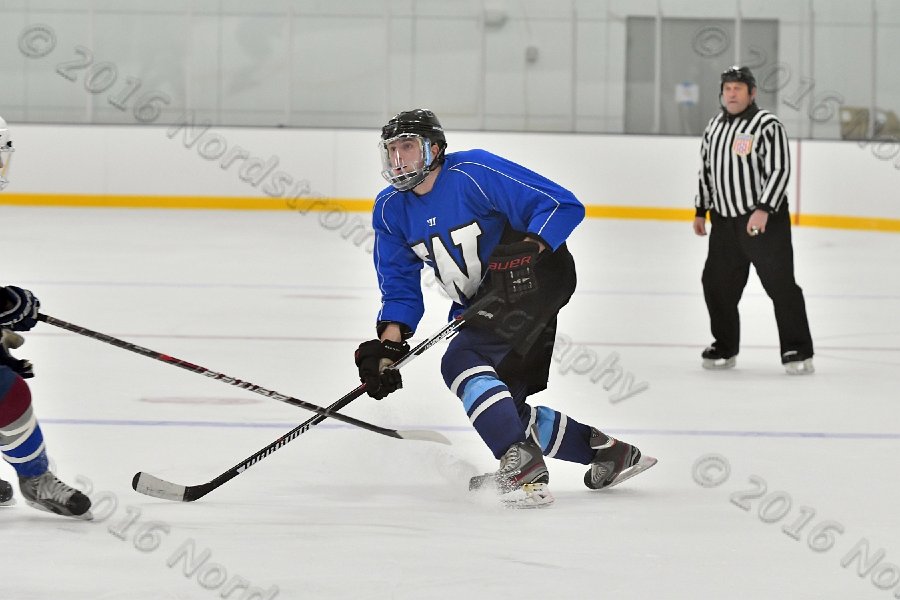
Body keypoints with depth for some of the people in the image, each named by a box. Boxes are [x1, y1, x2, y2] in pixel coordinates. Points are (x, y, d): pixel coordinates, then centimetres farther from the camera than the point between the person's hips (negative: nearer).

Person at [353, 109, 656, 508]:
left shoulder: (473, 172, -19)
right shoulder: (391, 210, 3)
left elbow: (562, 205, -22)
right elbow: (401, 287, 7)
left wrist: (526, 251, -35)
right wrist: (389, 344, -9)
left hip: (533, 281, -9)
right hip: (479, 304, 9)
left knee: (461, 362, -26)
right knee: (502, 406, 8)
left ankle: (523, 466, -28)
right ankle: (607, 451, 19)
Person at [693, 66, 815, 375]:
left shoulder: (767, 125, -11)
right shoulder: (714, 127, 13)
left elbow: (780, 170, -18)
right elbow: (706, 170, 22)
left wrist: (764, 210, -25)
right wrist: (700, 211, 18)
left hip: (766, 220, -7)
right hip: (725, 222, 7)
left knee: (780, 283, -9)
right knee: (717, 283, 8)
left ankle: (798, 351, -4)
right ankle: (725, 348, 23)